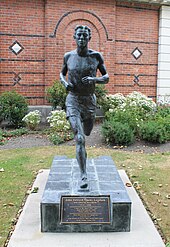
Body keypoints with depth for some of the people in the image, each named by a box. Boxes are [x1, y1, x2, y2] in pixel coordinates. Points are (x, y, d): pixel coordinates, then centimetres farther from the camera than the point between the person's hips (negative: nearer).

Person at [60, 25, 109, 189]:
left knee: (86, 132, 21)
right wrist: (64, 82, -7)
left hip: (90, 100, 2)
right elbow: (62, 73, 17)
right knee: (79, 139, -15)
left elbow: (106, 77, 4)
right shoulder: (68, 56, 0)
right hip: (73, 100, -2)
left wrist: (94, 79, -17)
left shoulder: (96, 56, -2)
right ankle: (83, 175, -11)